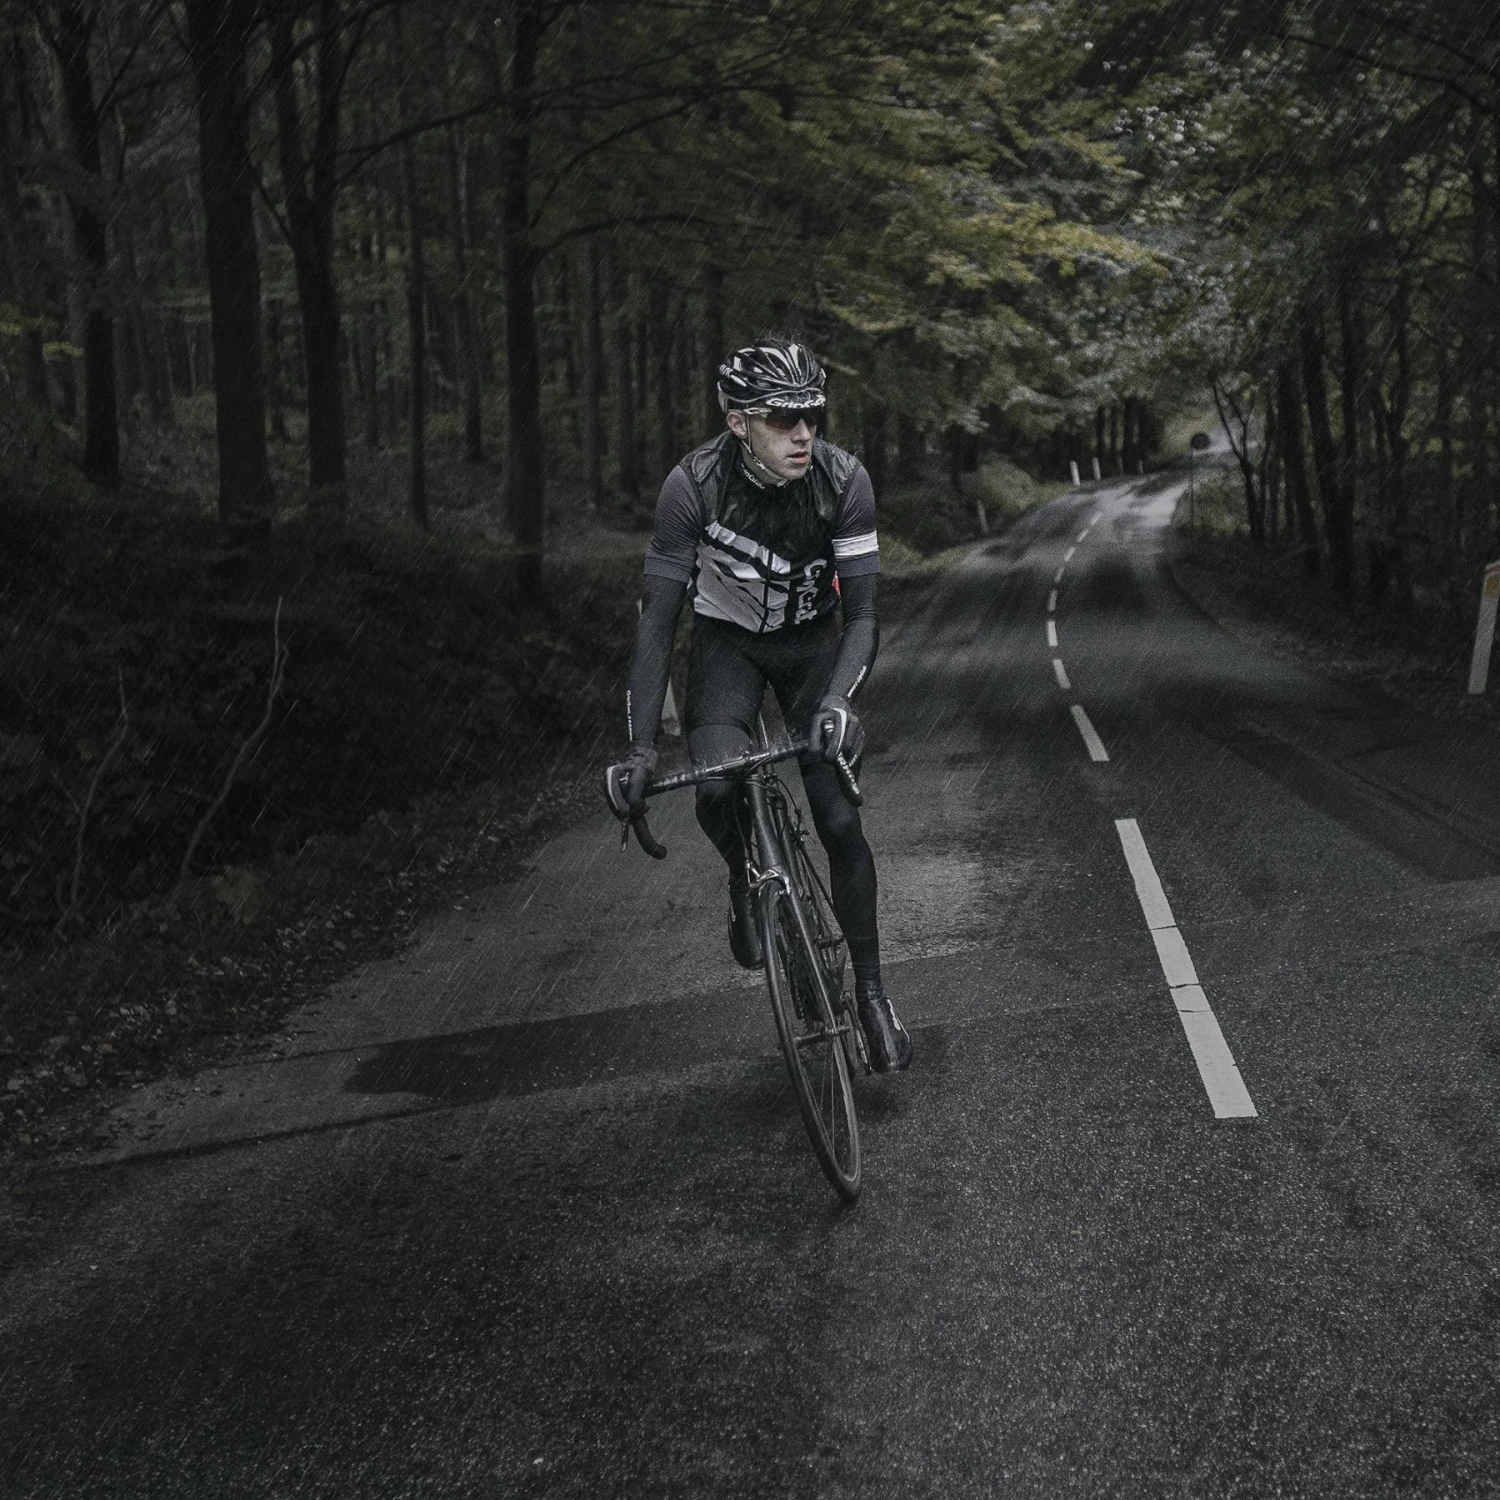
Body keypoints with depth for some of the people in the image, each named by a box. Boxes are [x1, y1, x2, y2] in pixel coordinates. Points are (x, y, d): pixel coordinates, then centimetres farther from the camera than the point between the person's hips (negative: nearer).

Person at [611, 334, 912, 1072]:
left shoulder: (843, 479, -25)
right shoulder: (694, 484, -28)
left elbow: (861, 613, -21)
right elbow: (657, 620, -25)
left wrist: (837, 700, -40)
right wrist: (640, 746, -31)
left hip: (812, 639, 1)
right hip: (727, 642, -1)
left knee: (841, 820, -10)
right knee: (717, 788, -27)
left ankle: (869, 992, 8)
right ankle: (747, 881, 8)